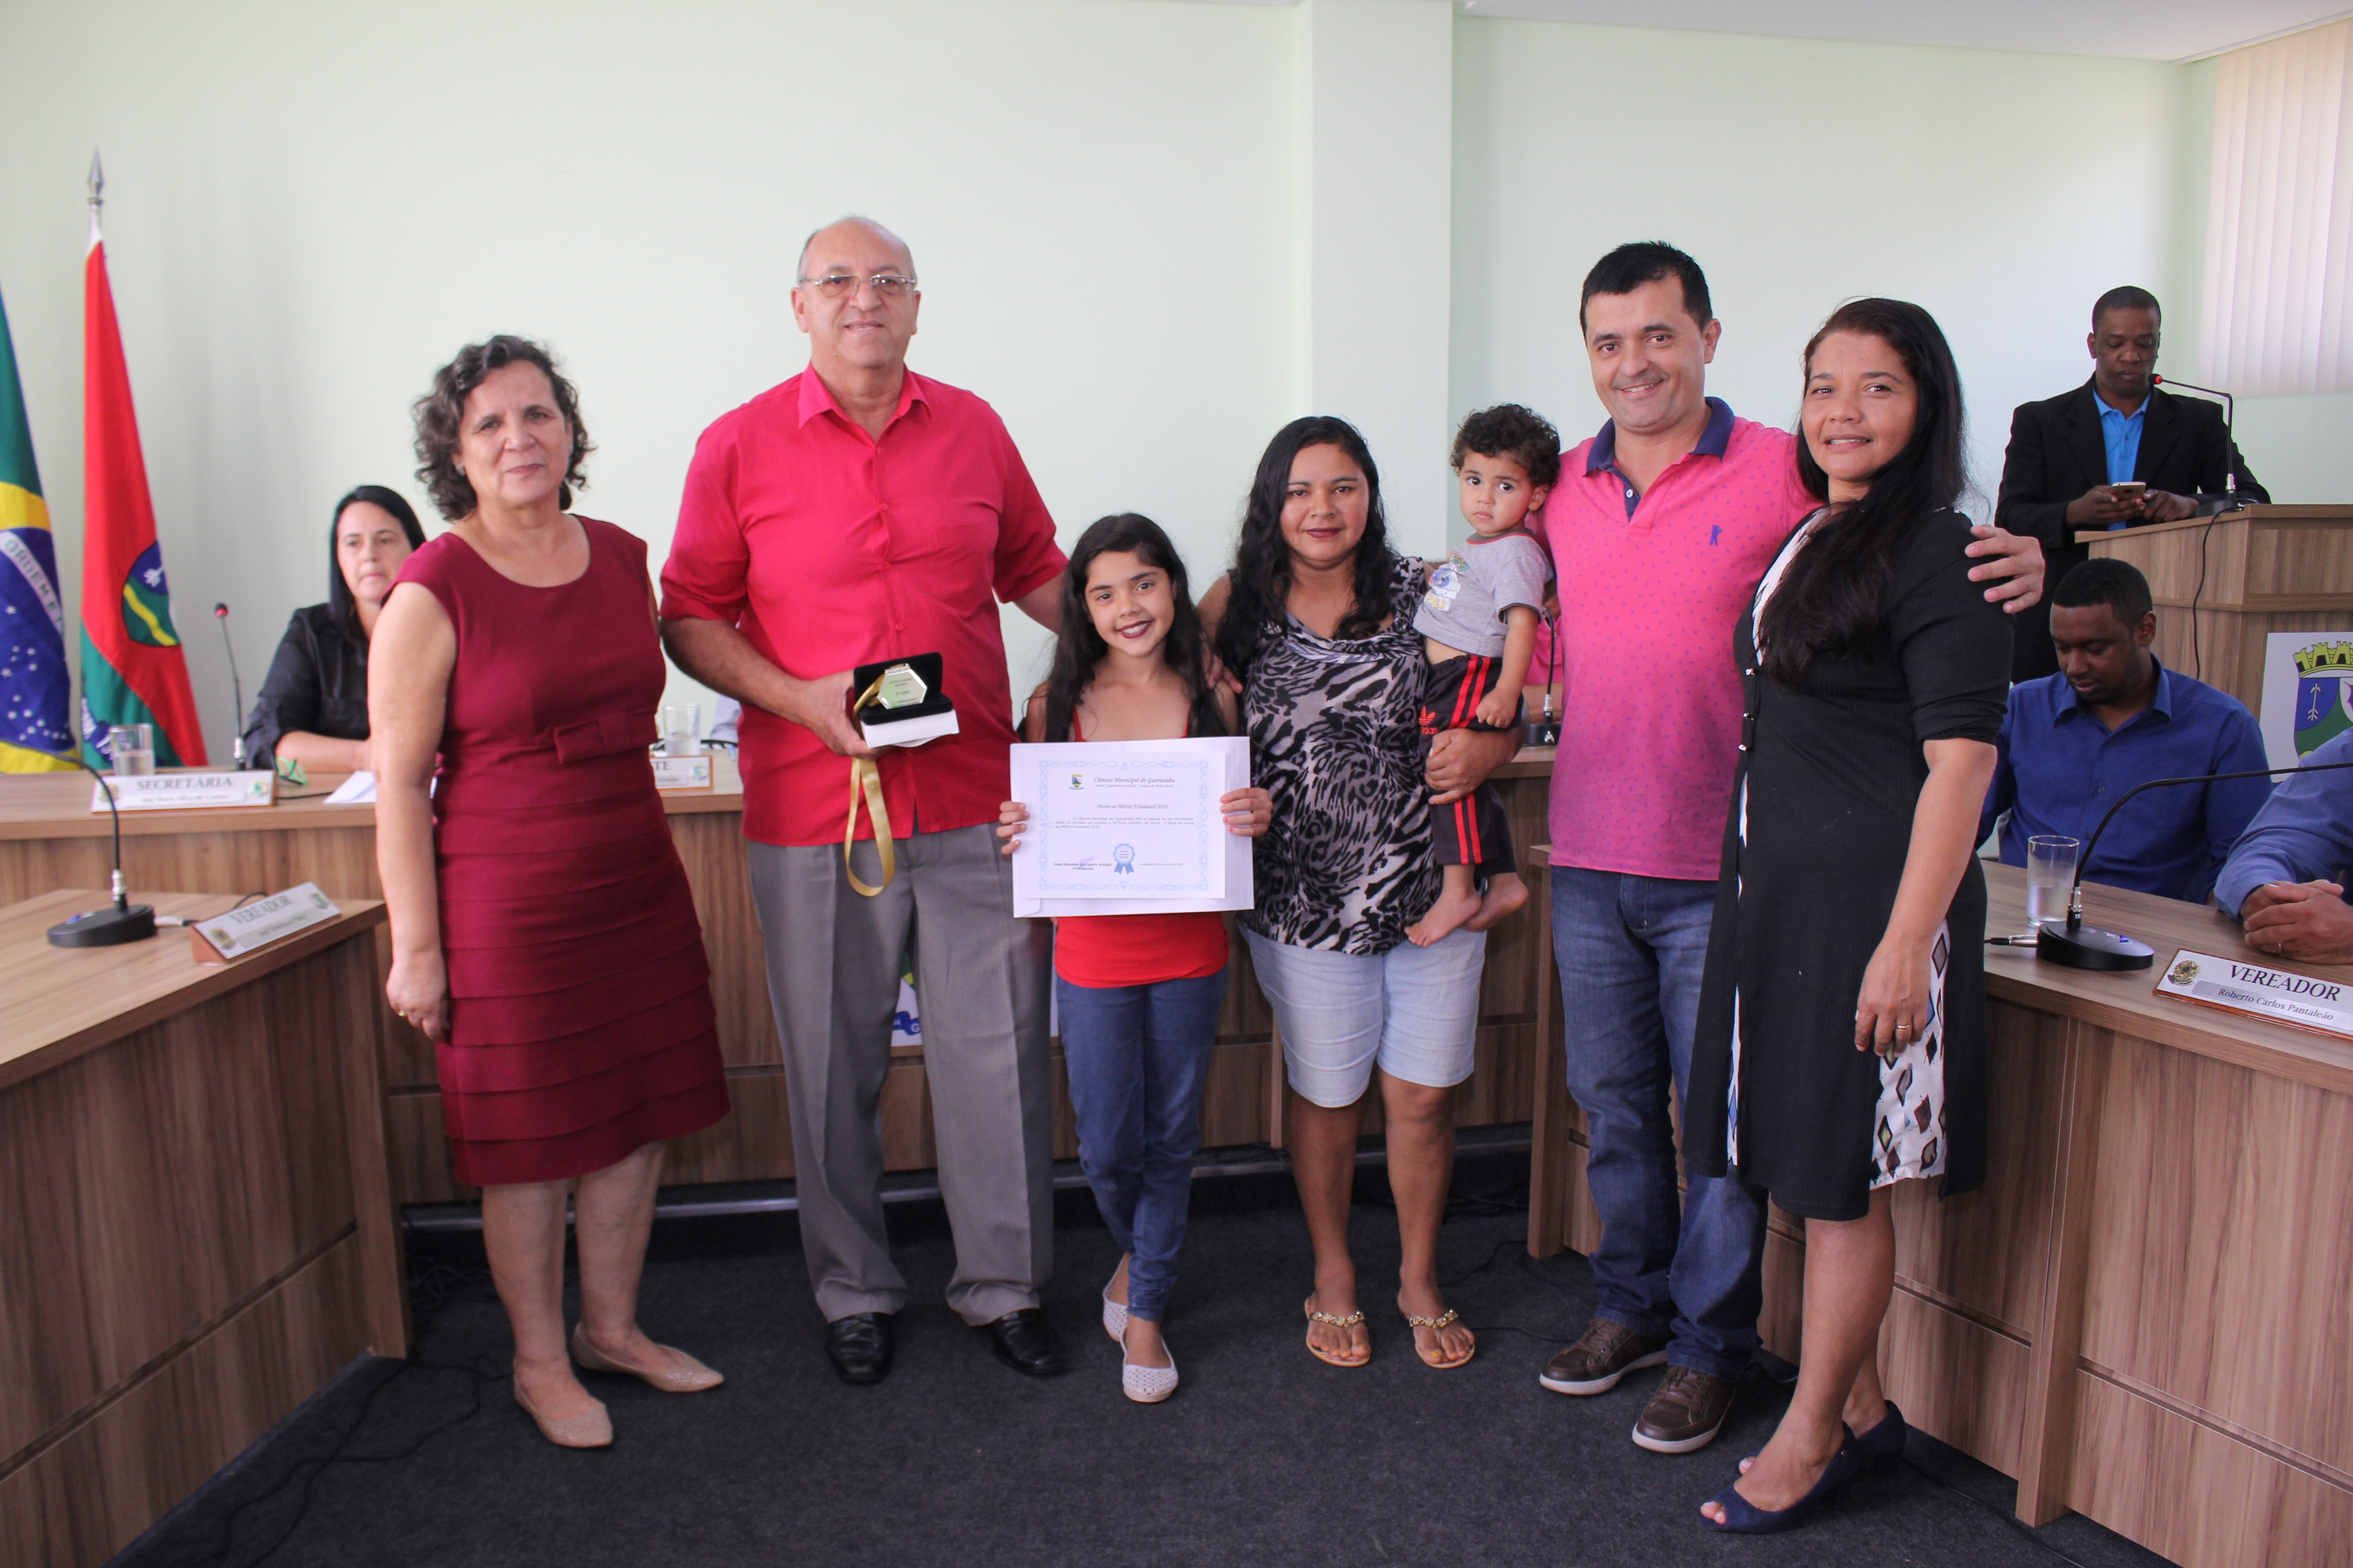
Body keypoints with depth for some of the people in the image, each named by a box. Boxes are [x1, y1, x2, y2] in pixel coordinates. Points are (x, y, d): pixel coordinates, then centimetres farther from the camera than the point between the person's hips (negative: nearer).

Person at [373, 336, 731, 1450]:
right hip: (508, 899, -5)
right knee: (532, 1144, 7)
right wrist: (417, 947, -12)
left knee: (640, 1117, 14)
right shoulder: (432, 590, -11)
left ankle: (613, 1326, 35)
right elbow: (398, 780, -11)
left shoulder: (620, 556, 6)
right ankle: (540, 1363, 28)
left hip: (639, 884, 6)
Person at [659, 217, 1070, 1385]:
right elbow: (690, 617, 2)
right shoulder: (740, 446, 1)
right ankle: (853, 1292, 30)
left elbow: (1037, 574, 18)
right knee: (834, 1064, 10)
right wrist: (800, 699, -12)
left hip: (974, 801, 2)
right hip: (813, 808, -1)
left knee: (997, 1050, 7)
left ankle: (1003, 1284, 26)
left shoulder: (973, 429, 8)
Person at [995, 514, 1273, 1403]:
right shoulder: (1057, 705, -3)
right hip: (1094, 954, -1)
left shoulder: (1211, 700, 0)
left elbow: (1237, 817, 7)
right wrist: (1017, 832, -17)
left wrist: (1256, 820, -14)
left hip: (1191, 952, 1)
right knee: (1107, 1146, 6)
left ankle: (1146, 1311, 29)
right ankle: (1134, 1254, 40)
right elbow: (1029, 819, 5)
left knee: (1171, 1138, 11)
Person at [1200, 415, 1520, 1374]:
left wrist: (1482, 749, -16)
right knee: (1326, 1095, 12)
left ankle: (1420, 1279, 34)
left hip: (1429, 893, 1)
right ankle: (1333, 1278, 36)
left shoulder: (1425, 596, 1)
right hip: (1303, 900, 0)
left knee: (1422, 1098, 10)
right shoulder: (1238, 605, 0)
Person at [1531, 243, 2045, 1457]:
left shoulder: (1785, 476, -7)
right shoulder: (1562, 491, 7)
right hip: (1587, 859, 5)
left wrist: (2015, 568, -21)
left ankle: (1707, 1346, 26)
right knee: (1613, 1104, 17)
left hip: (1722, 866, -4)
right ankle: (1632, 1306, 37)